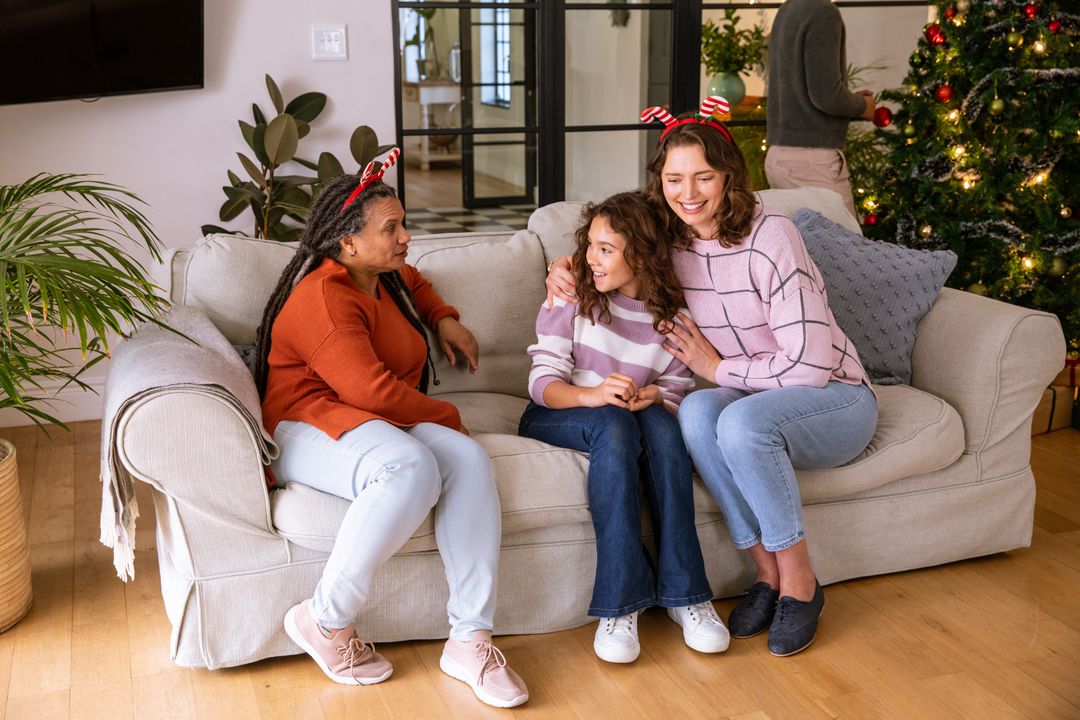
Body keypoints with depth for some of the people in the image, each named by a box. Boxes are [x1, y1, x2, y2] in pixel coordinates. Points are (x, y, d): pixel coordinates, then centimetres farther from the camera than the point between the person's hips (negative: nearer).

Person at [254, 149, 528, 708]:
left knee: (468, 460, -25)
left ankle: (469, 641, -24)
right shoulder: (322, 296, -15)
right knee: (411, 468, -40)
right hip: (312, 428, -8)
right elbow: (371, 389, -23)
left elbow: (414, 282, 43)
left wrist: (444, 318, 23)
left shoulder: (384, 277, 16)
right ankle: (325, 622, -21)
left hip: (387, 422, 8)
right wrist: (447, 417, -10)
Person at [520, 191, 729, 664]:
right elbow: (542, 383, -12)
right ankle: (620, 602, -37)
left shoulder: (671, 314, -1)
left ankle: (684, 593, -31)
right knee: (613, 424, -36)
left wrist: (651, 398, -28)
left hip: (632, 422, 2)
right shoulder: (573, 296, -6)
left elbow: (675, 394, -3)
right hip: (553, 418, -2)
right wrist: (592, 396, -33)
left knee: (658, 422, -33)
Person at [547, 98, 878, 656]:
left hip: (836, 401, -5)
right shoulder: (669, 243, -2)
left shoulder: (770, 236, -21)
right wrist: (567, 269, -1)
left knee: (743, 419, -36)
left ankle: (799, 582, -16)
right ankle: (767, 571, -16)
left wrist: (718, 366, -13)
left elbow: (810, 366, -23)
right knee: (698, 410, -30)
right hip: (754, 400, 5)